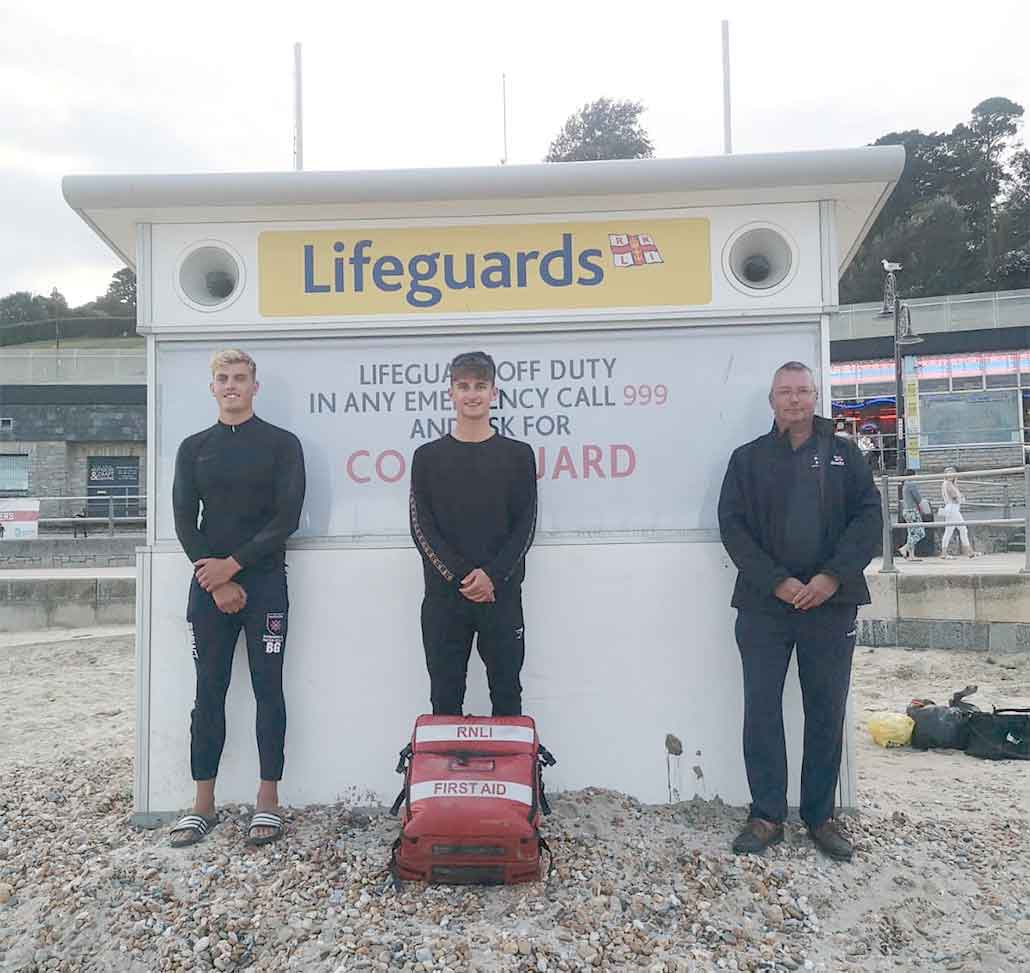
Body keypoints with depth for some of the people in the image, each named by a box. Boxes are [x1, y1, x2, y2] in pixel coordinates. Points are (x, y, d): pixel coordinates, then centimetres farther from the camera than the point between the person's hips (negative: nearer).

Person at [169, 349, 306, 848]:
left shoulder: (281, 443, 2)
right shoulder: (194, 448, 11)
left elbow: (287, 517, -7)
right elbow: (185, 521, 4)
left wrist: (233, 564, -12)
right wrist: (216, 580, -7)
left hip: (264, 581, -3)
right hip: (208, 584, 3)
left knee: (268, 690, 1)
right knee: (209, 693, 6)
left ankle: (268, 800, 10)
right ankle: (203, 803, 16)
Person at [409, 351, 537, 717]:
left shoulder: (517, 454, 5)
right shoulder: (428, 456, 5)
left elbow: (525, 525, 1)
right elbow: (421, 526, 0)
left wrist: (493, 575, -12)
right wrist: (460, 575, -11)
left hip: (502, 594, 0)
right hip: (443, 595, 0)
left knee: (506, 694, 8)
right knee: (445, 698, 8)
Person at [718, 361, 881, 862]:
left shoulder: (844, 454, 9)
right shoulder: (748, 458, 7)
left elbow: (868, 517, 1)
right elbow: (733, 526, -1)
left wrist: (833, 577, -12)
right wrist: (777, 581, -12)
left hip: (831, 604, 1)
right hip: (764, 606, 0)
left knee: (827, 713, 8)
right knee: (761, 711, 2)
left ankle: (820, 816, 22)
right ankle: (766, 816, 15)